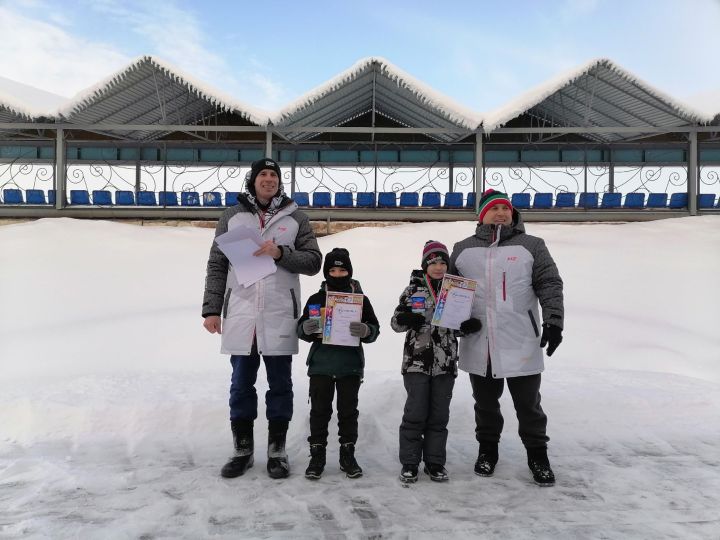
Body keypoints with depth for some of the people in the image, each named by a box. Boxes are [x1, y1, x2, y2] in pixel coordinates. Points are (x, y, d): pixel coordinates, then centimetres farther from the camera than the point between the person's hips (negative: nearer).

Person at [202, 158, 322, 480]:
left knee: (280, 384, 7)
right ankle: (242, 449, 23)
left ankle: (276, 451, 20)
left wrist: (281, 253, -13)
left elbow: (313, 261, 3)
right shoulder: (232, 217, 9)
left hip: (279, 316, -1)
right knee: (241, 384, 8)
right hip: (240, 314, 1)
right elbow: (217, 266, 8)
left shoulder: (295, 218, 8)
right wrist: (211, 309, 2)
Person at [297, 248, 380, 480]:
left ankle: (348, 455, 23)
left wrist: (366, 331, -21)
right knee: (319, 411, 6)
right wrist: (306, 329, -16)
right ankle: (317, 456, 18)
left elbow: (375, 328, 1)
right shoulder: (316, 299, 3)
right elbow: (302, 329, 8)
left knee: (348, 411, 10)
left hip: (350, 366, 0)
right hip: (320, 365, 0)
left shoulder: (361, 300, 2)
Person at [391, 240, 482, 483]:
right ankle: (409, 463, 13)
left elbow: (462, 324, 14)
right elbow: (396, 321, 3)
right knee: (415, 413, 0)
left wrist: (471, 325, -9)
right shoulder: (413, 290, 1)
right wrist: (405, 320, -20)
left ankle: (435, 462, 22)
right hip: (417, 361, -2)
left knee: (439, 415, 9)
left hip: (445, 363, 2)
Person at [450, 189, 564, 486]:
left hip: (521, 345, -1)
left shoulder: (531, 246, 3)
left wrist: (553, 321, -12)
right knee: (485, 402, 16)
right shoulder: (463, 249, 8)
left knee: (528, 403, 9)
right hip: (478, 345, 2)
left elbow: (550, 285, -1)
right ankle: (487, 449, 34)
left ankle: (537, 454, 27)